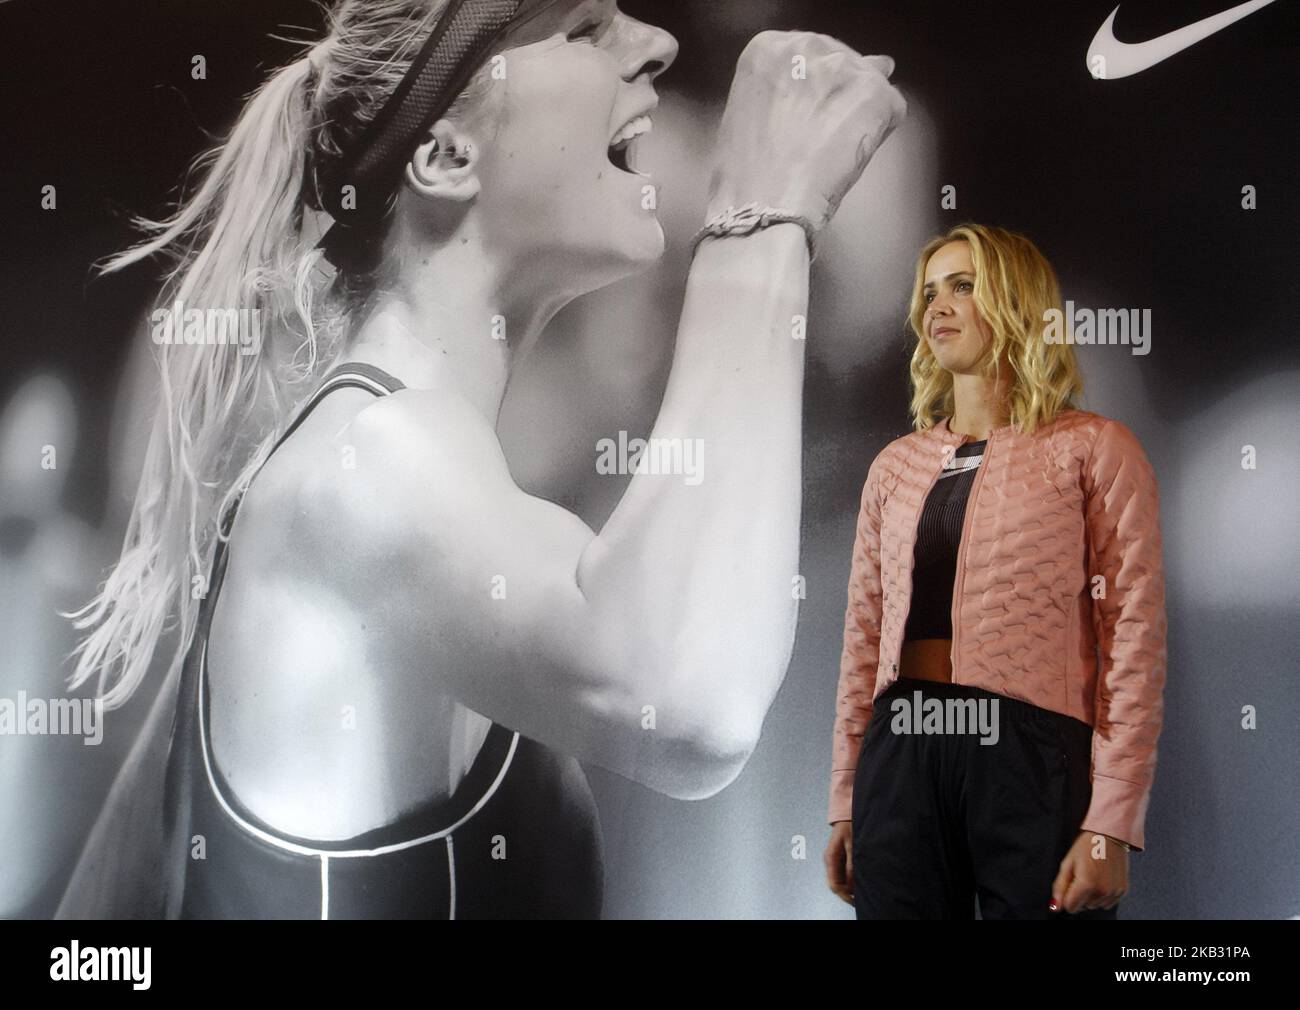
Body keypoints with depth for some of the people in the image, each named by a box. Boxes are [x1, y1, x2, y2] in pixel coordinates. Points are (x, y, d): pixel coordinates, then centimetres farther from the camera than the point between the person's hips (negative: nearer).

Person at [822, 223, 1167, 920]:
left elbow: (1134, 636, -6)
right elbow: (863, 635, 14)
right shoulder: (896, 465, 14)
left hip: (1035, 751, -4)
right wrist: (845, 804, 10)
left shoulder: (1093, 449, 1)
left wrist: (1111, 826, -14)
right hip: (902, 757, 4)